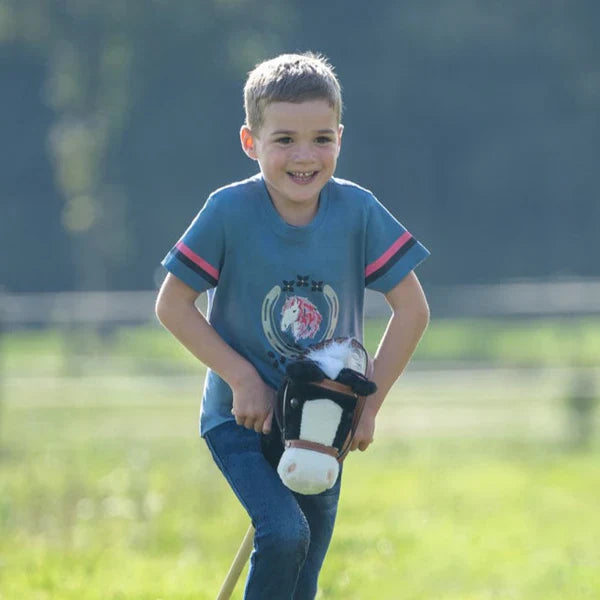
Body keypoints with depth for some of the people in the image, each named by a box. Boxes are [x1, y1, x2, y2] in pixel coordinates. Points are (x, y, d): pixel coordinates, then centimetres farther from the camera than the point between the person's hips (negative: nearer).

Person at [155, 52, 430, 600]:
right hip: (243, 418, -3)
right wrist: (243, 379, -14)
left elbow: (412, 310, -3)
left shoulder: (358, 211, -10)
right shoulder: (230, 211, -15)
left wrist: (369, 404, -6)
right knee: (285, 533, -26)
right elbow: (172, 306, -9)